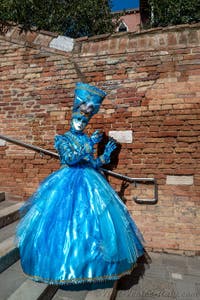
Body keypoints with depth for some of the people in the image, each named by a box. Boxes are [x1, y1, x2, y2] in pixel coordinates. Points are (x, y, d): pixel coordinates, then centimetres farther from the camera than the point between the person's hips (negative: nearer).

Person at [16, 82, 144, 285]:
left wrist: (106, 154, 2)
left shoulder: (87, 139, 12)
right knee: (67, 218, -4)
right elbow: (69, 158, -17)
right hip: (67, 182, -4)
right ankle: (66, 264, 16)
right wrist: (88, 145, -18)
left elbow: (93, 164, 12)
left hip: (89, 182, 5)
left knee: (94, 217, 5)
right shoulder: (62, 139, 1)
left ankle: (90, 261, 24)